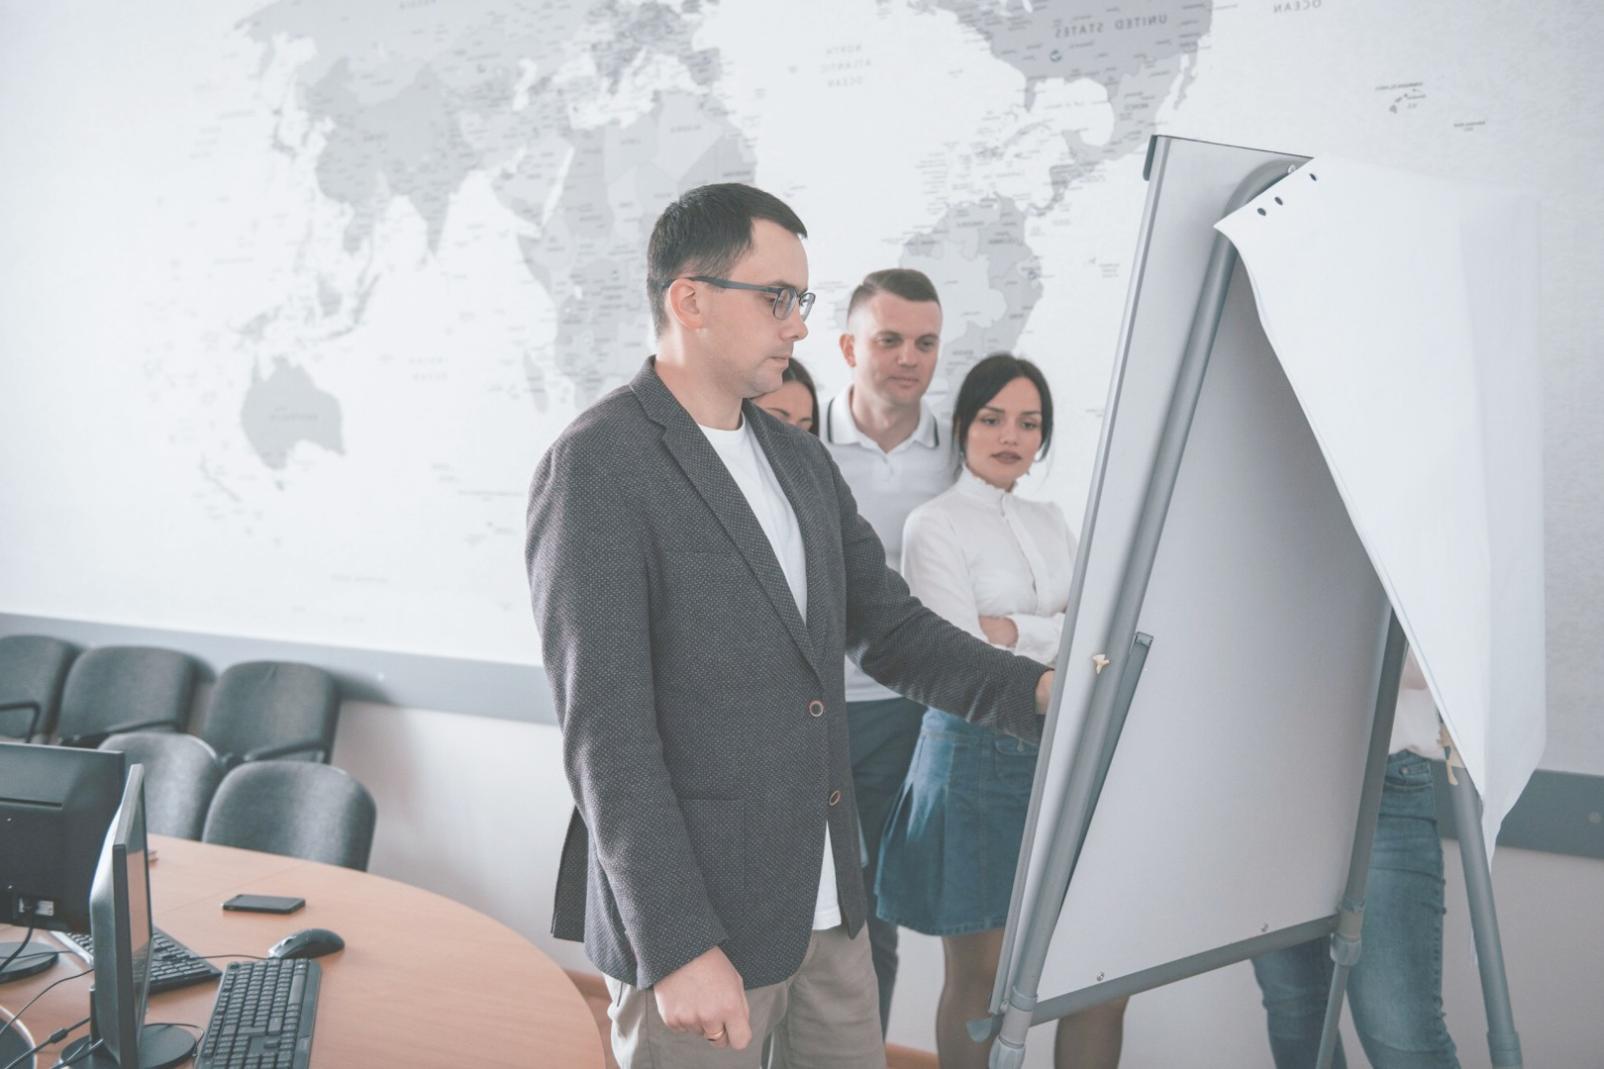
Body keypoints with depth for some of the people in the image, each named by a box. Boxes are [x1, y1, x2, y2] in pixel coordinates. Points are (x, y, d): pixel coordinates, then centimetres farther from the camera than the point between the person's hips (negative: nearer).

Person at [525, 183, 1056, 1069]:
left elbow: (888, 626, 11)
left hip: (828, 899, 7)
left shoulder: (802, 460, 10)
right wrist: (677, 946, -20)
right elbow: (604, 729, -19)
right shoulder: (596, 466, -15)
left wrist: (1036, 689, -5)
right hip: (694, 917, -7)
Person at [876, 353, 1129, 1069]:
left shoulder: (1051, 522, 15)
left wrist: (1013, 629, -10)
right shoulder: (934, 525, -4)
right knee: (979, 977, 6)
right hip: (978, 756, -5)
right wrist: (1064, 638, -5)